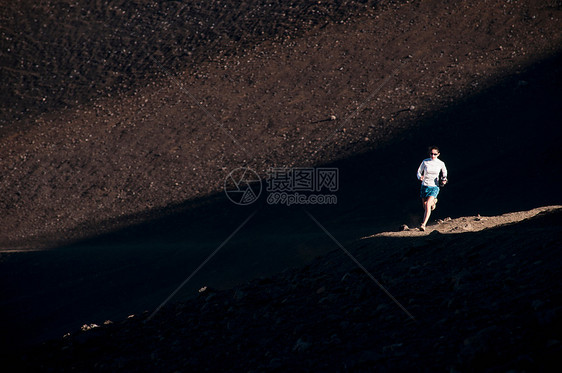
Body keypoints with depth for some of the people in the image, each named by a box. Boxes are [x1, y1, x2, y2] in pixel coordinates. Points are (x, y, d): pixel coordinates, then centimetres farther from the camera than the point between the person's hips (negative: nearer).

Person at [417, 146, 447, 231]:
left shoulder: (441, 163, -3)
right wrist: (420, 177, -17)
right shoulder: (425, 162, -4)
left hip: (434, 187, -2)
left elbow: (444, 173, 14)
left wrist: (444, 179, -6)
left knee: (427, 205, -21)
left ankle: (423, 224, -20)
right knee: (425, 207, 13)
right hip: (425, 186, 2)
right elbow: (419, 172, 6)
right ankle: (433, 202, 51)